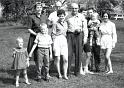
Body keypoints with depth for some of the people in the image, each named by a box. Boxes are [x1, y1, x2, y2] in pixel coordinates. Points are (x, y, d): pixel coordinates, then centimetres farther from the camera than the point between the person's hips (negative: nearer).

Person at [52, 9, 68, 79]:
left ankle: (65, 74, 5)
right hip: (57, 40, -4)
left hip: (64, 41, 4)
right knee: (57, 58, 1)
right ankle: (59, 74, 15)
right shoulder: (56, 24, -1)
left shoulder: (66, 23, 14)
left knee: (66, 59, -3)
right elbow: (54, 34, 1)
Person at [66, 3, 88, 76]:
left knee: (78, 53, 3)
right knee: (69, 53, -5)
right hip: (70, 35, 0)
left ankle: (77, 71, 14)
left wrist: (85, 37, -2)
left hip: (79, 35, 0)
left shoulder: (81, 17, 5)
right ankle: (67, 70, 4)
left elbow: (85, 28, 5)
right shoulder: (68, 17, 9)